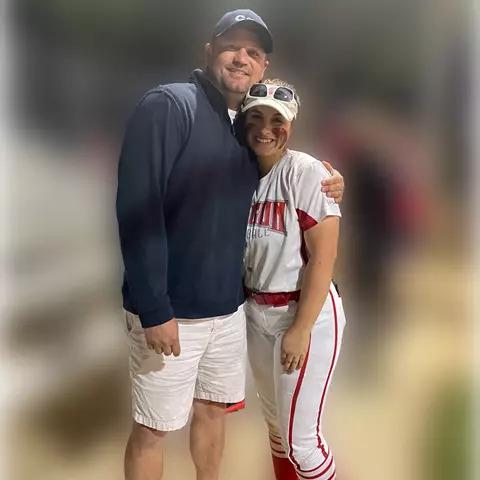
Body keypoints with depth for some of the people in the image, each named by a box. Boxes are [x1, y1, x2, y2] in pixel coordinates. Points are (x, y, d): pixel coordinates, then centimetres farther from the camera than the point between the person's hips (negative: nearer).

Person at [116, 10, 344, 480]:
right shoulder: (168, 105, -13)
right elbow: (137, 209, -21)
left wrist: (325, 186, -1)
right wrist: (153, 309, -24)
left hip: (229, 305, 7)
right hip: (169, 309, -6)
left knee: (213, 408, 20)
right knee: (153, 427, 8)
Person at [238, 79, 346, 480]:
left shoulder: (306, 172, -14)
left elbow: (323, 257, -17)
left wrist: (301, 329, -19)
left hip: (306, 313, -6)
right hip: (256, 314, 6)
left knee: (301, 439, 0)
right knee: (275, 423, 19)